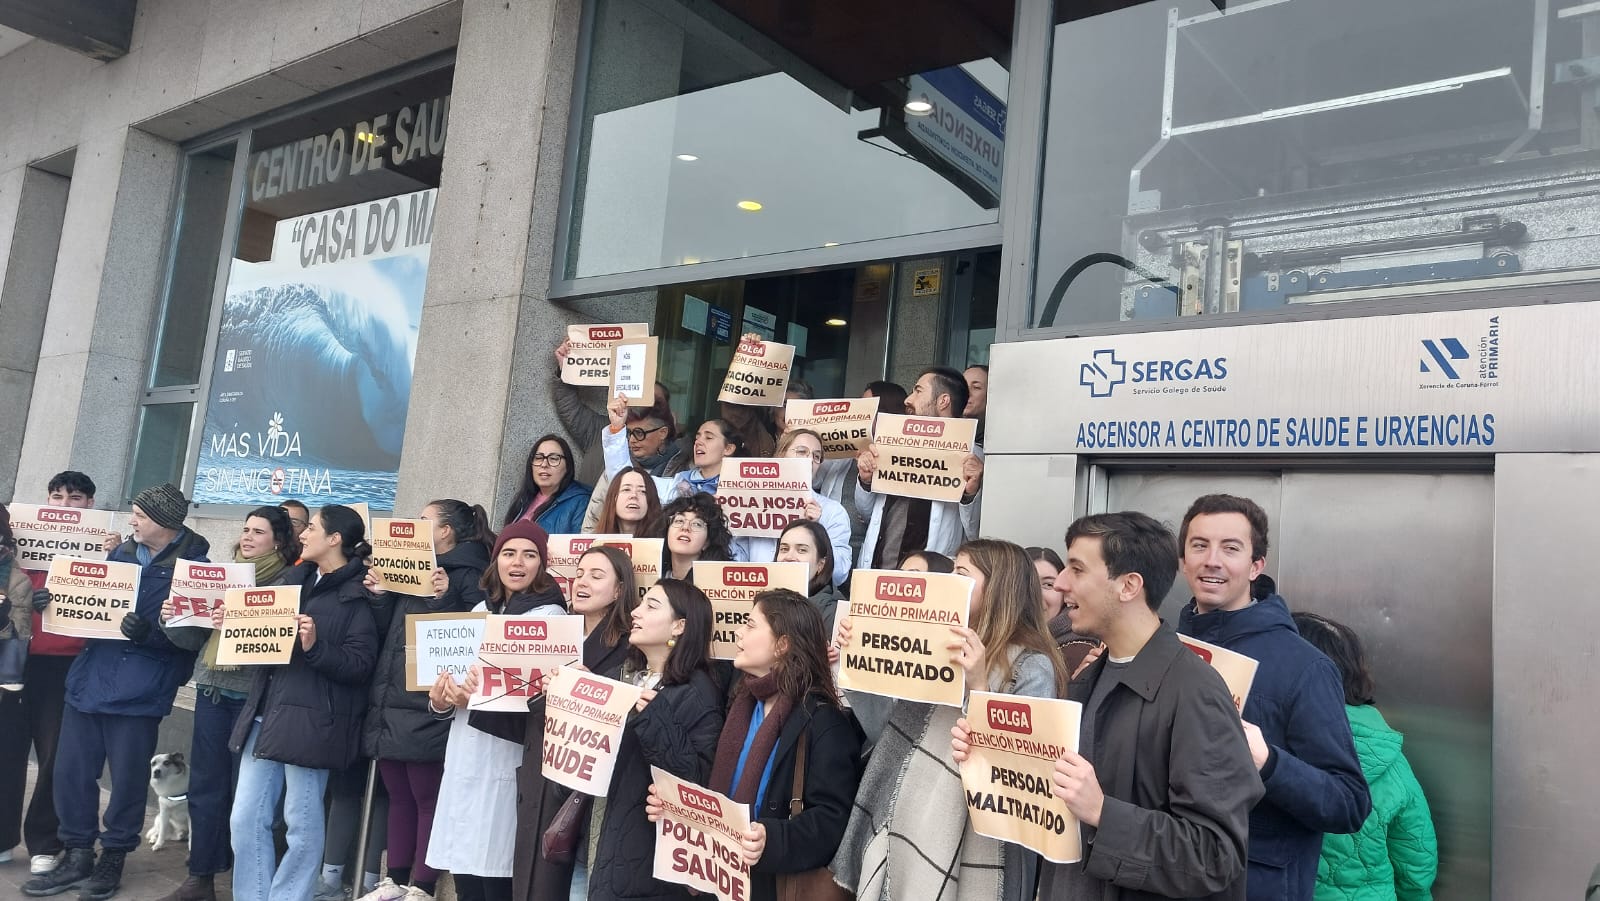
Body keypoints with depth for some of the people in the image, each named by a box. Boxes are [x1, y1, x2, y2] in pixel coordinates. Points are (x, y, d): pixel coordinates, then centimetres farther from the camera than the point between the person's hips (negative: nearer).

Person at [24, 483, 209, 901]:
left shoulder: (194, 565, -10)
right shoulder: (121, 553, 11)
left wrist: (150, 632, -28)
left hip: (139, 688, -6)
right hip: (90, 676, 6)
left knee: (127, 776, 5)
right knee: (71, 769, 10)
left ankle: (113, 857, 22)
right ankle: (78, 855, 24)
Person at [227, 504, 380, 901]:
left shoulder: (358, 594, -8)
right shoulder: (293, 578, 14)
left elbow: (360, 665, -13)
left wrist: (314, 646, -25)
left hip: (310, 722, -7)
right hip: (266, 713, 7)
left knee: (302, 824, 3)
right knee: (246, 819, 10)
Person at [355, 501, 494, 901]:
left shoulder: (468, 575, -7)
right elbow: (386, 634, 21)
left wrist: (444, 599, -24)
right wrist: (379, 596, 6)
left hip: (426, 709, -8)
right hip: (390, 704, 8)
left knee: (427, 799, 0)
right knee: (398, 796, 15)